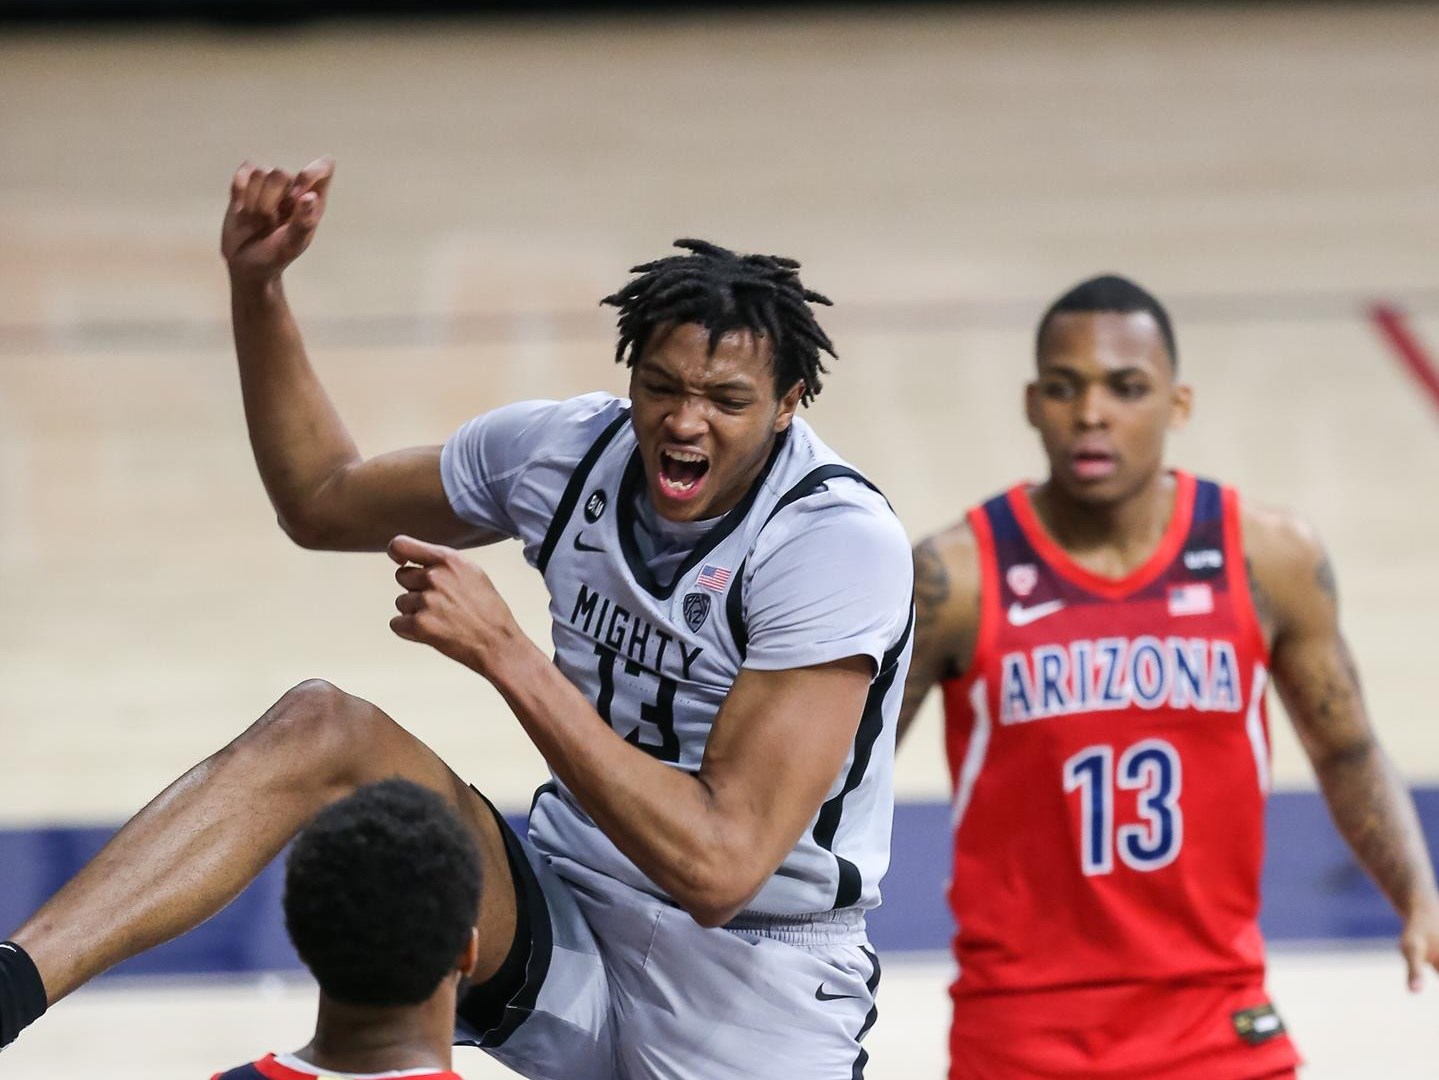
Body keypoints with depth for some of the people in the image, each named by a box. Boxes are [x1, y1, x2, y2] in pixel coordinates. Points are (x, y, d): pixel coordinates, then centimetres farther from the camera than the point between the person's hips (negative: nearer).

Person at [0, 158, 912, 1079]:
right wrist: (256, 286, 4)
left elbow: (720, 865, -27)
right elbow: (321, 500, 17)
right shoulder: (567, 450, -2)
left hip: (759, 1003, -4)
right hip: (564, 936, 4)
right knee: (320, 727, -18)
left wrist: (504, 652, -29)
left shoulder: (842, 540, -20)